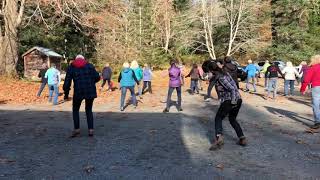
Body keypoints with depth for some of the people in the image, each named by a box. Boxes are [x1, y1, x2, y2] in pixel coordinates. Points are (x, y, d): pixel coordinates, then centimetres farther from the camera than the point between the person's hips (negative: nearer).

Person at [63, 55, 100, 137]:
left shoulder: (71, 67, 8)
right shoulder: (89, 65, 10)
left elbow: (67, 82, 2)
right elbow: (97, 77, 1)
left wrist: (66, 94, 11)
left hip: (78, 92, -1)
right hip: (90, 91, 2)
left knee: (75, 110, 19)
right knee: (89, 110, 18)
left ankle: (77, 129, 12)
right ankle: (90, 130, 11)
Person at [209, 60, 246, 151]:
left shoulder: (220, 77, -13)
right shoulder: (225, 73, 13)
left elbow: (232, 88, -18)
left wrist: (233, 102, -18)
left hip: (228, 101, -9)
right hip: (238, 100, 9)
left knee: (218, 118, 5)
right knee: (232, 119, 24)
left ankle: (219, 137, -15)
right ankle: (242, 138, 16)